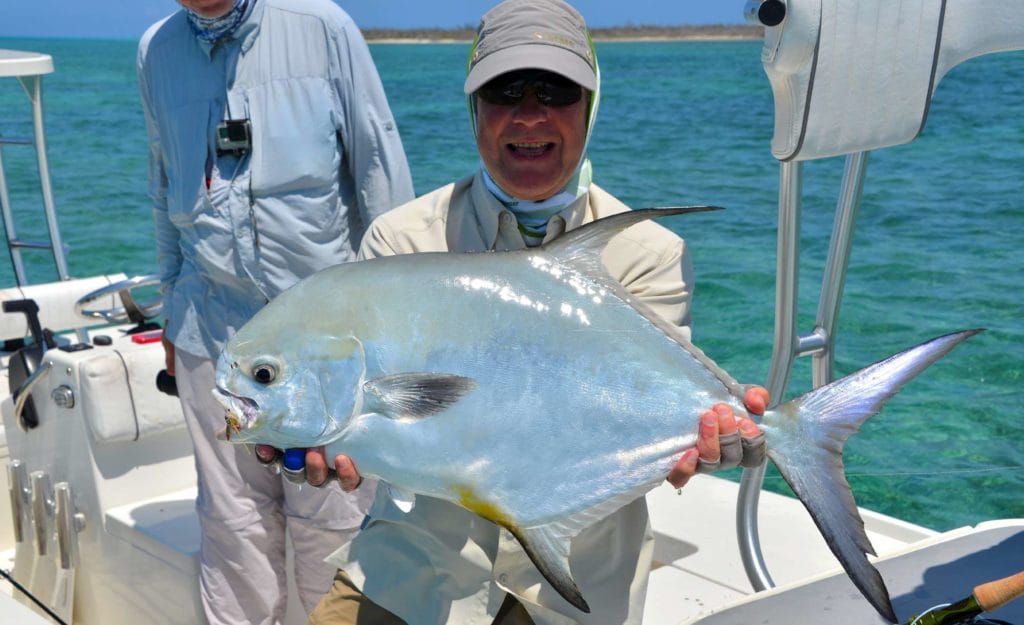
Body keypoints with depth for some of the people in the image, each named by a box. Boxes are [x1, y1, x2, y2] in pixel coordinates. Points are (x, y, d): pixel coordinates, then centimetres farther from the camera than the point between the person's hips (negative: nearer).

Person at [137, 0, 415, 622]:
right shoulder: (157, 50, 8)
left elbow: (381, 170, -1)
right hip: (212, 327, 3)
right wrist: (173, 311, 21)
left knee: (330, 520, 3)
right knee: (235, 522, 9)